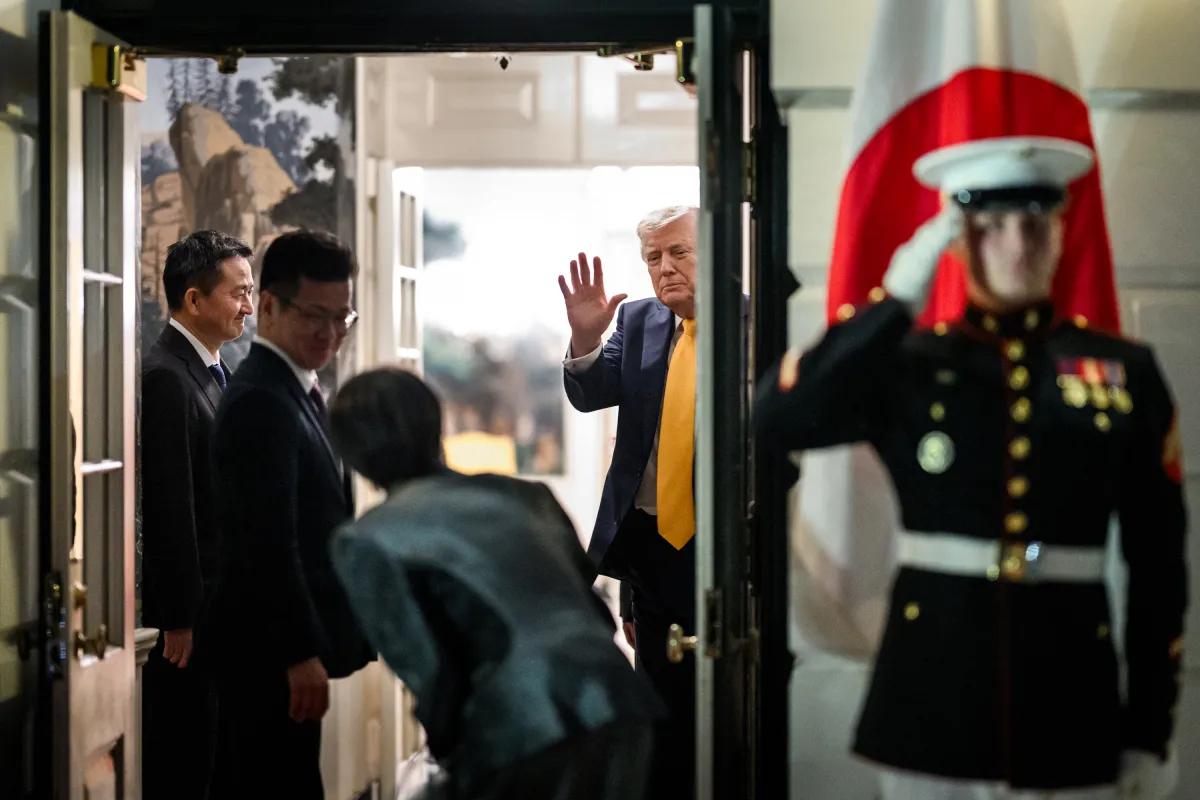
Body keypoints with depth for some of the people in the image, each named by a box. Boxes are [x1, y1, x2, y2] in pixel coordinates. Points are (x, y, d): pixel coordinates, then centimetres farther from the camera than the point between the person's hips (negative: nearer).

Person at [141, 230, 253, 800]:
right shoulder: (165, 377, -18)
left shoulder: (213, 370, 12)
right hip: (186, 607, -9)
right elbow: (168, 507, -20)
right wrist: (179, 617, -19)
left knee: (206, 752, 15)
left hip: (221, 597, 9)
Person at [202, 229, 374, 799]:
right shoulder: (262, 400, -17)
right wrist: (302, 654, -21)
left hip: (280, 645, 10)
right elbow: (270, 542, -22)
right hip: (272, 647, -10)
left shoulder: (295, 390, 14)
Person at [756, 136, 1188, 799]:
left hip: (1068, 712, 1)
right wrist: (895, 301, -15)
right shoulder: (908, 364, 1)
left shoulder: (1126, 372, 4)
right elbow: (776, 421, -16)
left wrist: (1151, 729, 4)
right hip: (931, 699, -1)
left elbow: (1158, 563, 6)